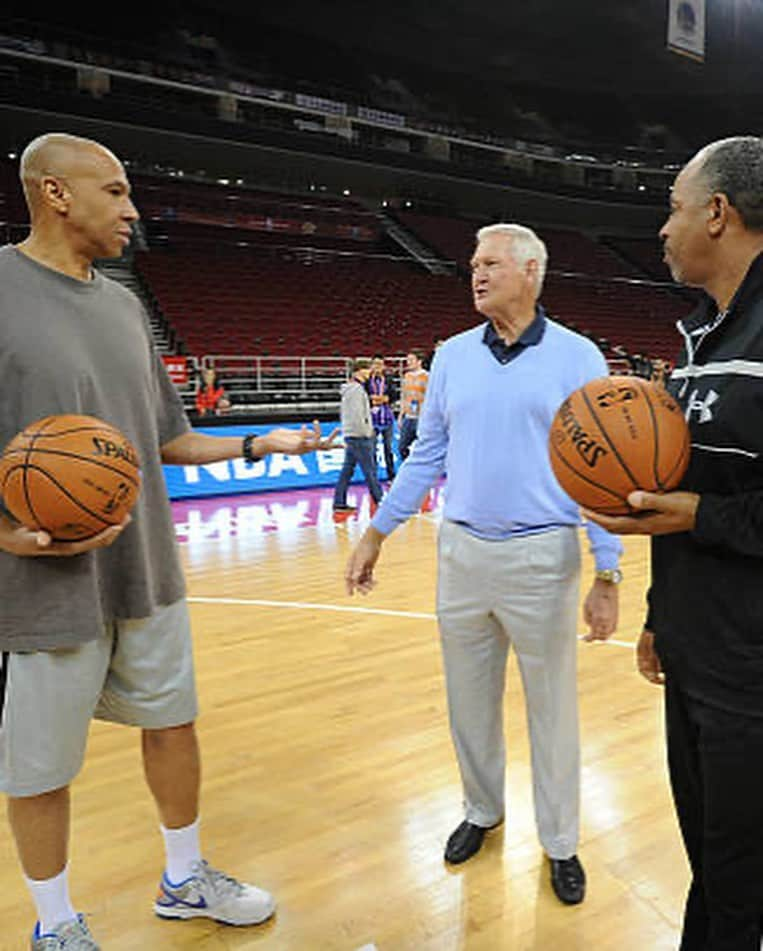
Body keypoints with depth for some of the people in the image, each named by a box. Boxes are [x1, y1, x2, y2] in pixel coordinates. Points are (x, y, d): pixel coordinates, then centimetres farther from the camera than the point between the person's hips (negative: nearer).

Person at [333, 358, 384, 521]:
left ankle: (339, 505, 9)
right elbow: (357, 415, -21)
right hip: (359, 436, -10)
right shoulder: (357, 389, -14)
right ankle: (379, 502, 7)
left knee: (347, 471, 8)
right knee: (370, 471, -1)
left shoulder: (349, 389, 17)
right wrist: (367, 433, -14)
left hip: (349, 436, 10)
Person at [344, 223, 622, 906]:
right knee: (470, 701, 17)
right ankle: (482, 811, 42)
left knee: (552, 708, 12)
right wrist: (376, 533, 7)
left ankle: (561, 842, 35)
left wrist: (608, 575, -10)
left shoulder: (578, 357, -4)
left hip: (543, 558, -3)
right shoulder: (454, 356, 5)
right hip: (462, 551, 3)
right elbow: (426, 455, 9)